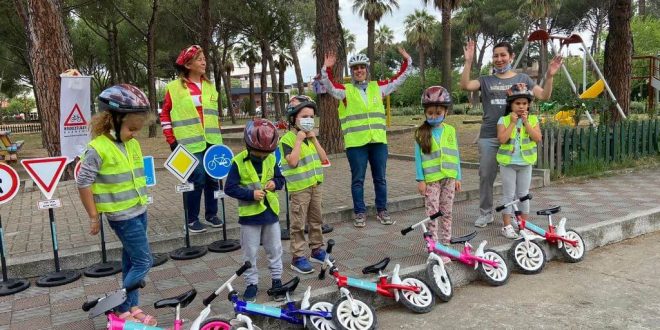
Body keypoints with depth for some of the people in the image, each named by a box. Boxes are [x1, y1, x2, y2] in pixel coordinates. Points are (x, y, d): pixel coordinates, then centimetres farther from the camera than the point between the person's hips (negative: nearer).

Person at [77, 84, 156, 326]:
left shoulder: (133, 144, 5)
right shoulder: (98, 148, -18)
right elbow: (83, 182, -15)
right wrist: (94, 217, -10)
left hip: (139, 212, 7)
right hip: (122, 216, -7)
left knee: (131, 261, 16)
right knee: (143, 262, -4)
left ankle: (132, 307, 29)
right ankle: (121, 309, 12)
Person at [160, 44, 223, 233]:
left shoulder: (209, 86, 12)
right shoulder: (174, 87, -3)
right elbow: (165, 114, 1)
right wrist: (172, 140, -3)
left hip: (212, 142, 5)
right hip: (191, 144, -5)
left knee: (213, 179, 8)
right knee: (196, 180, -5)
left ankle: (211, 214, 24)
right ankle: (192, 219, 10)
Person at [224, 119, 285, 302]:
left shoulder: (271, 160, 0)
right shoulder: (238, 162, -13)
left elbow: (280, 179, 10)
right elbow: (230, 188, -14)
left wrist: (275, 183, -12)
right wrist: (251, 194, -22)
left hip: (270, 211, 3)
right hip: (249, 214, -3)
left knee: (275, 249, 13)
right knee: (249, 252, 8)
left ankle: (277, 279, 29)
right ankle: (252, 283, 23)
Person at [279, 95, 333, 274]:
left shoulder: (310, 136, 10)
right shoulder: (287, 139, -12)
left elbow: (323, 158, 4)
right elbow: (293, 161, -25)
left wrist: (314, 139, -4)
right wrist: (299, 139, -21)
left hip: (315, 185, 7)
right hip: (298, 188, -7)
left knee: (316, 220, 17)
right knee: (298, 224, 0)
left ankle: (317, 250, 30)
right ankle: (298, 257, 7)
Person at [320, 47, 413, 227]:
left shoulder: (378, 87, 12)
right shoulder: (346, 90, 4)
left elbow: (399, 79, 15)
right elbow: (329, 85, -9)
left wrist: (407, 61, 6)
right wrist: (327, 69, -23)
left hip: (378, 141, 3)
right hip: (355, 143, -2)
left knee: (380, 178, 11)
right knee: (358, 179, 5)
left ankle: (382, 210, 23)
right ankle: (360, 213, 16)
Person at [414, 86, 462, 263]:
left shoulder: (450, 130, 5)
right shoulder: (421, 132, -2)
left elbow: (455, 155, 8)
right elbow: (418, 157, -3)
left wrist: (458, 177, 6)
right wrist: (420, 180, -7)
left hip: (449, 177, 3)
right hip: (431, 179, -2)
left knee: (446, 213, 9)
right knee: (432, 214, 1)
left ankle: (445, 245, 20)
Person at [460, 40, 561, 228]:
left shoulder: (522, 79, 9)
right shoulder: (486, 81, 9)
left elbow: (544, 96, 3)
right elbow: (465, 86, -7)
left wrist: (549, 76, -13)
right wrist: (468, 61, -16)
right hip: (488, 137, 1)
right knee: (485, 176, 5)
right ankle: (485, 213, 18)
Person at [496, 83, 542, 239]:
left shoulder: (532, 119, 2)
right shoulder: (504, 120, -5)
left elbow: (537, 138, -12)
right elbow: (502, 139, -18)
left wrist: (526, 122, -14)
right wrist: (513, 123, -17)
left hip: (525, 162, 2)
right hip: (508, 162, -2)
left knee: (524, 195, 12)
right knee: (508, 195, 2)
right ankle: (507, 226, 9)